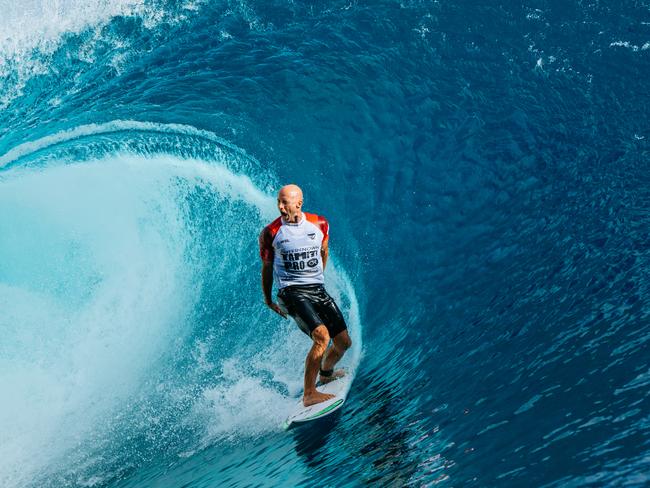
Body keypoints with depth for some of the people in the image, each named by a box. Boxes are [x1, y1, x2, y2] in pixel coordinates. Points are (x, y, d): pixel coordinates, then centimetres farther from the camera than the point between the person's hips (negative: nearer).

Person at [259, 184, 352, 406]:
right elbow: (267, 267, 7)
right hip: (291, 292, -5)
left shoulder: (320, 224, 2)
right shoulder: (270, 233, -6)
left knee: (344, 342, 7)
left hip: (318, 290, 5)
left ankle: (326, 374, 40)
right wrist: (268, 299, 15)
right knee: (322, 336, -27)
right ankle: (309, 394, -14)